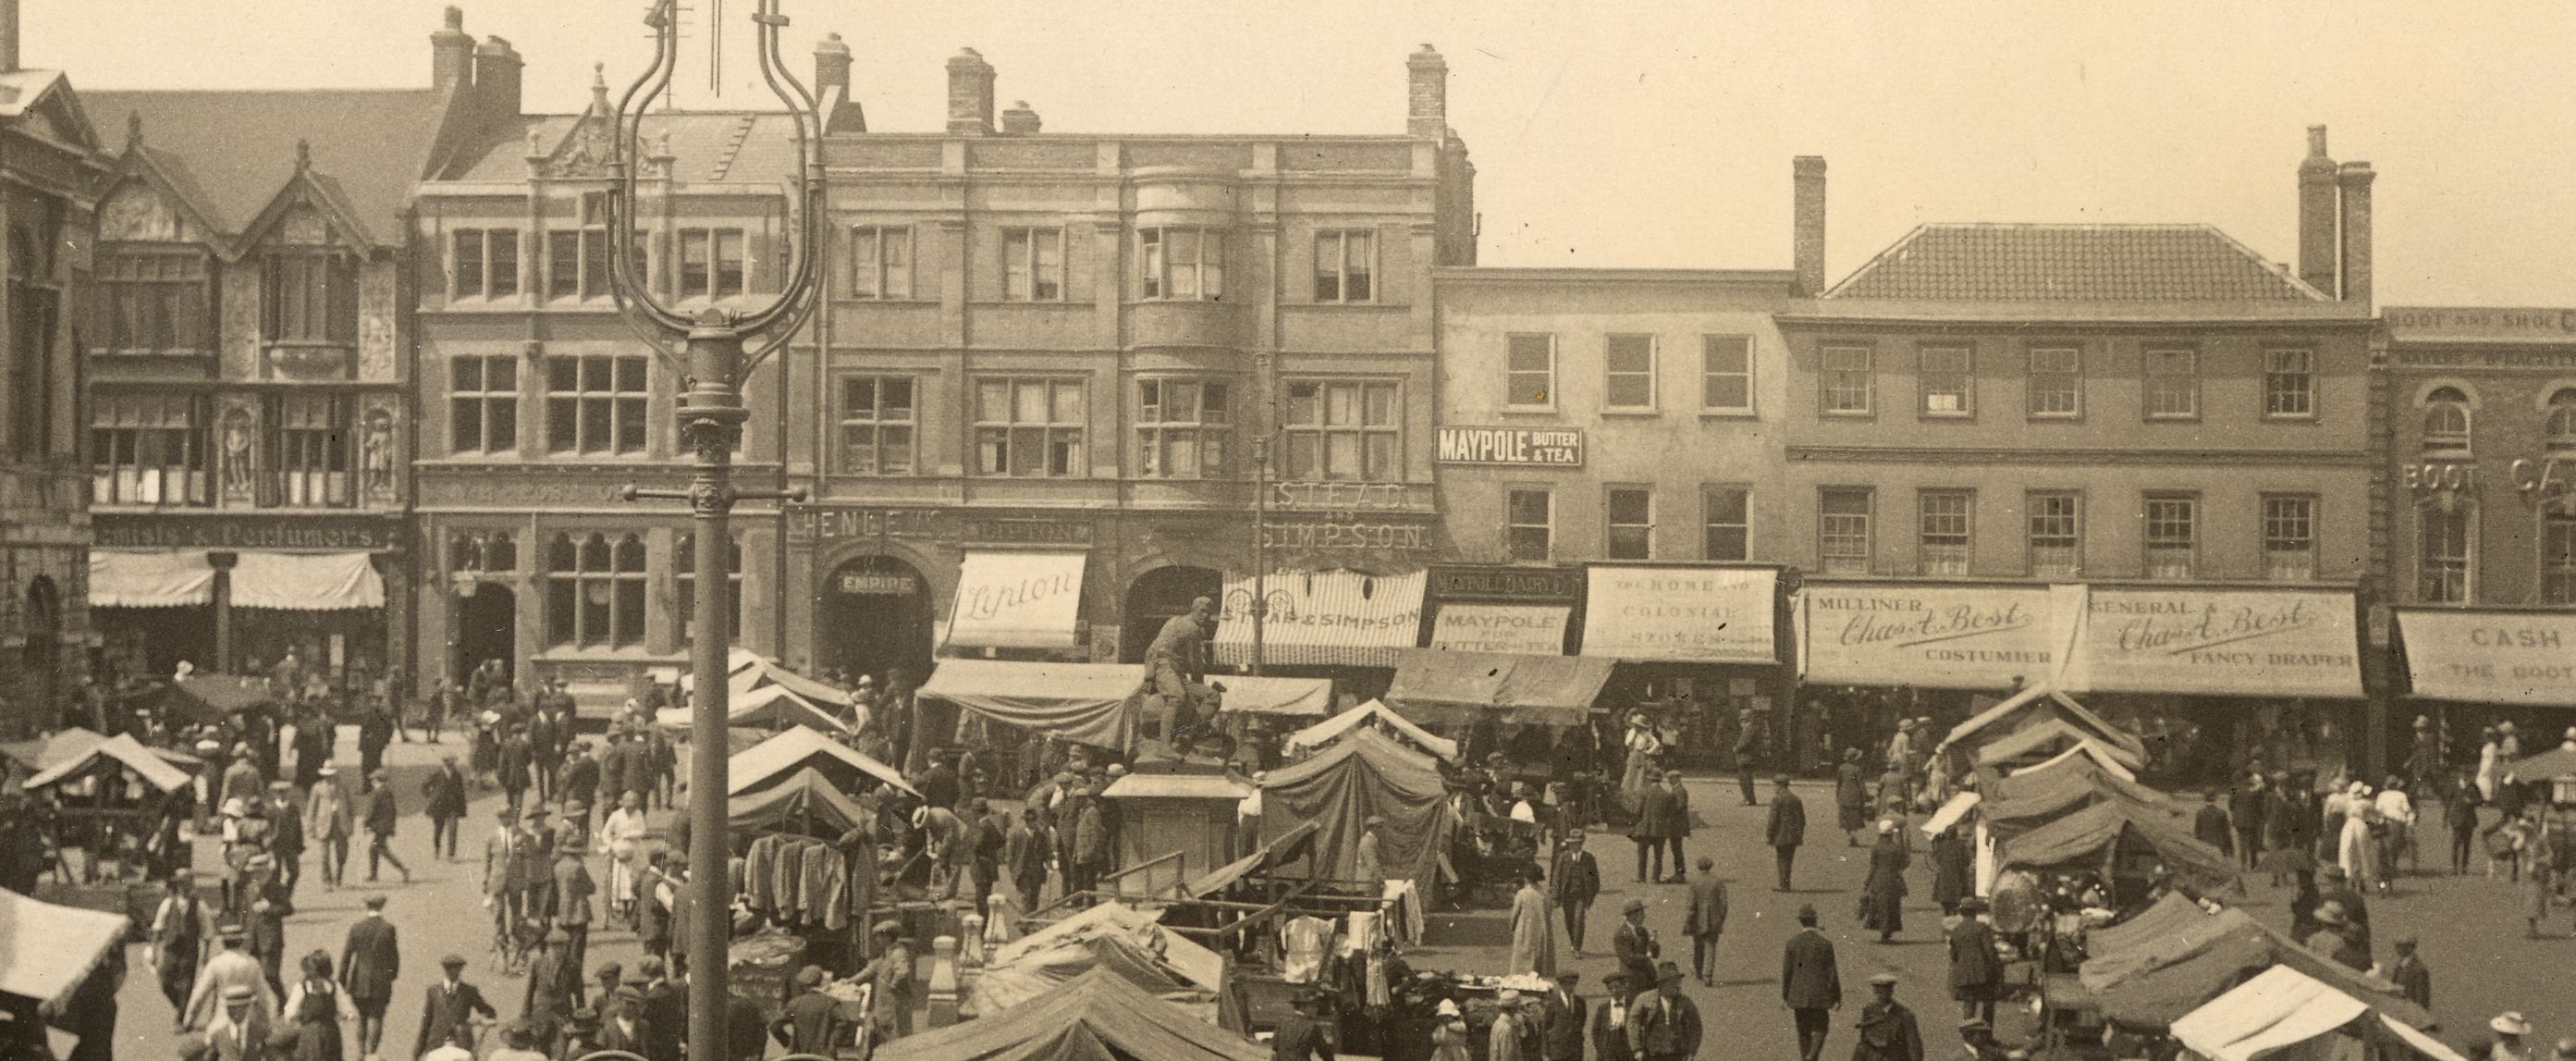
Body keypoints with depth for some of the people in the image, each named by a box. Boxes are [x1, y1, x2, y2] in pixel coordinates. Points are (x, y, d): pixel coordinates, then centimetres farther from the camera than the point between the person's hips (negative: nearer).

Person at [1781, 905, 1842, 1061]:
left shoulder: (1792, 943, -6)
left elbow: (1786, 971, -3)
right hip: (1819, 995, -1)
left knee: (1804, 1032, 14)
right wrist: (1837, 997, 4)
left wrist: (1784, 996, 7)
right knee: (1820, 1029, 10)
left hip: (1798, 995, 1)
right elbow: (1832, 973, -5)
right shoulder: (1826, 944, -8)